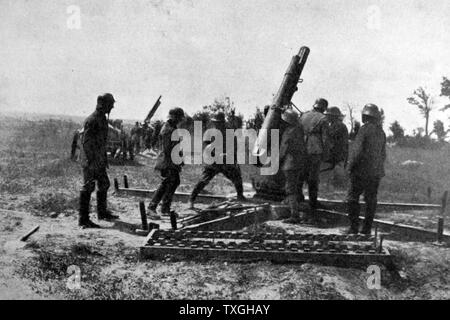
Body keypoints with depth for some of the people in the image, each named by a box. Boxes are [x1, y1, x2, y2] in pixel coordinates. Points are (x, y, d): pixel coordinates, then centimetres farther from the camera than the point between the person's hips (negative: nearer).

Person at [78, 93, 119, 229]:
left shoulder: (102, 119, 13)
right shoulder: (92, 120, -18)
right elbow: (85, 142, -22)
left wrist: (104, 158, 22)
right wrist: (90, 161, -25)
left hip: (99, 160, 10)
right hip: (91, 162, -10)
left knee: (104, 184, 17)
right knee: (88, 188, -6)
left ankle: (102, 212, 32)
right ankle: (83, 220, 0)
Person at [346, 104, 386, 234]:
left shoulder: (364, 129, -12)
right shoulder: (381, 132, 10)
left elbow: (357, 150, -16)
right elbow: (383, 154, 15)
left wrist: (350, 166, -6)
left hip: (361, 170, -6)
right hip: (376, 172, 6)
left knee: (353, 198, 2)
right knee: (371, 199, 9)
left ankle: (354, 226, -1)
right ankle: (367, 228, 11)